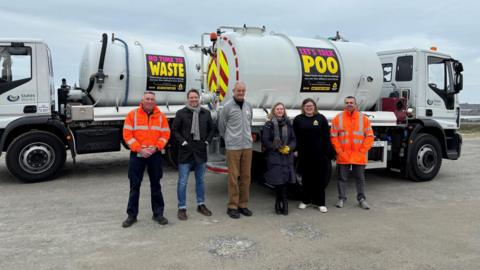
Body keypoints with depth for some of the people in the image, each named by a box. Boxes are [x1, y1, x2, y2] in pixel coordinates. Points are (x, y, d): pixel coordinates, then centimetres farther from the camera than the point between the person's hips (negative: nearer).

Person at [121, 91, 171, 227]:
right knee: (134, 185, 4)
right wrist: (139, 149, -14)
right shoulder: (132, 114, 0)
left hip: (155, 154, 1)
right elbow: (127, 134, -5)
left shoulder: (161, 116, 5)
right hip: (137, 154, -1)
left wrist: (156, 147, -13)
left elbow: (165, 134, 2)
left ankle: (158, 213, 19)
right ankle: (132, 215, 15)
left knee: (156, 184, 9)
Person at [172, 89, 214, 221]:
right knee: (183, 182, 0)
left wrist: (207, 141, 4)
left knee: (200, 180, 15)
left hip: (201, 152, 4)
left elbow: (211, 129, 16)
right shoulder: (181, 113, -1)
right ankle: (182, 208, 12)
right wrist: (183, 142, -10)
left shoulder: (206, 113, 9)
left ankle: (201, 205, 28)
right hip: (185, 152, -3)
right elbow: (175, 130, -1)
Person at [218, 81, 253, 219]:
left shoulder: (248, 106, 9)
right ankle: (232, 206, 8)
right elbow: (221, 126, 3)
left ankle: (243, 204, 19)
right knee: (233, 176, -2)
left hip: (247, 146, 5)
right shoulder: (228, 106, -6)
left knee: (246, 176, 8)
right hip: (233, 147, -5)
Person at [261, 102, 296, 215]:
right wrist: (277, 148, -11)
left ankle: (280, 202, 10)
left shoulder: (288, 124, 13)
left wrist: (289, 148, -7)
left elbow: (293, 140, 12)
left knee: (285, 180, -2)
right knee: (277, 180, -5)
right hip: (274, 157, -3)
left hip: (287, 157, 3)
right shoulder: (269, 125, 1)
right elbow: (265, 141, -3)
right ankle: (283, 203, 11)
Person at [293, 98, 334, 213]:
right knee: (306, 178, 10)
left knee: (320, 178, 3)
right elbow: (295, 138, 5)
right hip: (304, 154, 1)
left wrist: (328, 152, -5)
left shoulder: (321, 118, 3)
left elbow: (326, 137, 0)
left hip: (320, 154, -1)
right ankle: (305, 200, 24)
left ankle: (320, 202, 14)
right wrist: (296, 150, -2)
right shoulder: (298, 119, 6)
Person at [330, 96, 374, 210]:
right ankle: (341, 198, 20)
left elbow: (369, 136, 3)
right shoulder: (338, 118, 1)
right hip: (343, 156, 0)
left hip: (359, 156, 0)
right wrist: (339, 151, -6)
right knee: (342, 177, 8)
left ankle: (361, 198, 22)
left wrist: (363, 150, -5)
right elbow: (333, 136, 0)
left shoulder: (363, 118, 3)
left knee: (360, 178, 10)